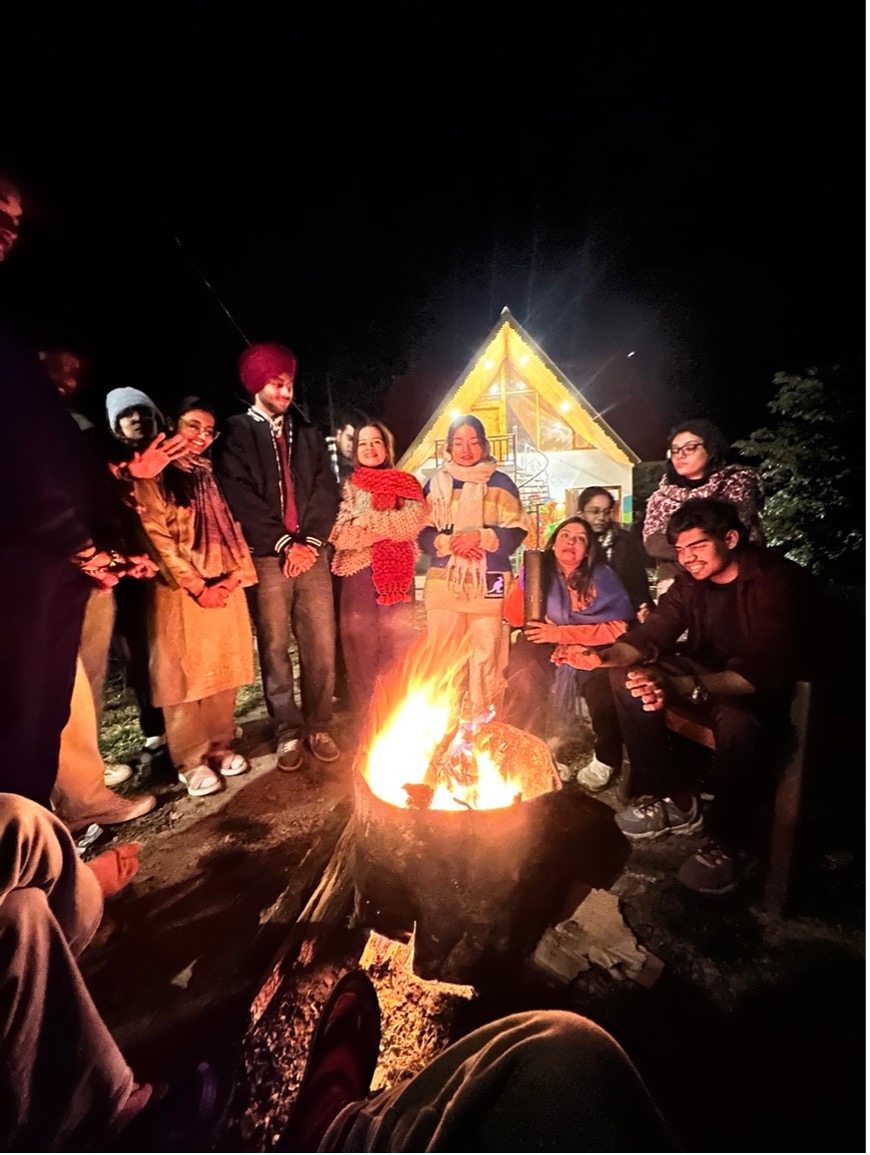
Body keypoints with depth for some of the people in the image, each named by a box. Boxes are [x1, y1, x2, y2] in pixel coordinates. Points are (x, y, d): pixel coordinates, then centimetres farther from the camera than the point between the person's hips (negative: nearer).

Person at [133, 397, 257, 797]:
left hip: (225, 589, 5)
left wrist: (233, 578, -4)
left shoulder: (212, 475, 16)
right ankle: (191, 761, 14)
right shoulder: (154, 477, -1)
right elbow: (157, 537, -9)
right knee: (186, 675, 2)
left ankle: (220, 746, 24)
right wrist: (196, 586, -13)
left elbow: (233, 530, 10)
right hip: (181, 592, -5)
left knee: (223, 671, 10)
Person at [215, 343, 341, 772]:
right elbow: (241, 499, -5)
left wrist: (311, 541, -5)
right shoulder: (236, 434, 5)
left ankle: (318, 727, 16)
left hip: (312, 553, 3)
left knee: (321, 645, 2)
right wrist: (285, 543, -9)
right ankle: (289, 732, 16)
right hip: (267, 557, -2)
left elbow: (326, 489, 8)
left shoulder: (308, 432, 16)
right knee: (275, 648, 3)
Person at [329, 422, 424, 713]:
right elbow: (340, 531, -1)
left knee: (398, 640, 1)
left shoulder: (406, 484, 12)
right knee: (361, 641, 1)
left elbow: (411, 524, -5)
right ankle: (366, 709, 13)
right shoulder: (348, 485, 11)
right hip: (360, 571, 0)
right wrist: (389, 524, -8)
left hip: (397, 572, 0)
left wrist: (363, 525, -7)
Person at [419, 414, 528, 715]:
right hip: (444, 582, 2)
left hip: (489, 584, -1)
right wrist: (449, 542, -13)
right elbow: (422, 534, 6)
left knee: (487, 656, -2)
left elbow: (515, 533, 1)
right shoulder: (435, 483, 11)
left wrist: (479, 537, -14)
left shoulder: (500, 483, 7)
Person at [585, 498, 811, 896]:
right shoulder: (692, 580, -1)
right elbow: (653, 633, -10)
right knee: (626, 674, -9)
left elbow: (762, 672, -33)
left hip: (773, 690, -7)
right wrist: (605, 656, -31)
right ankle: (674, 801, -1)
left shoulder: (777, 581, -22)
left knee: (738, 719, -39)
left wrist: (678, 686, -48)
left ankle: (734, 842, -10)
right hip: (710, 674, 7)